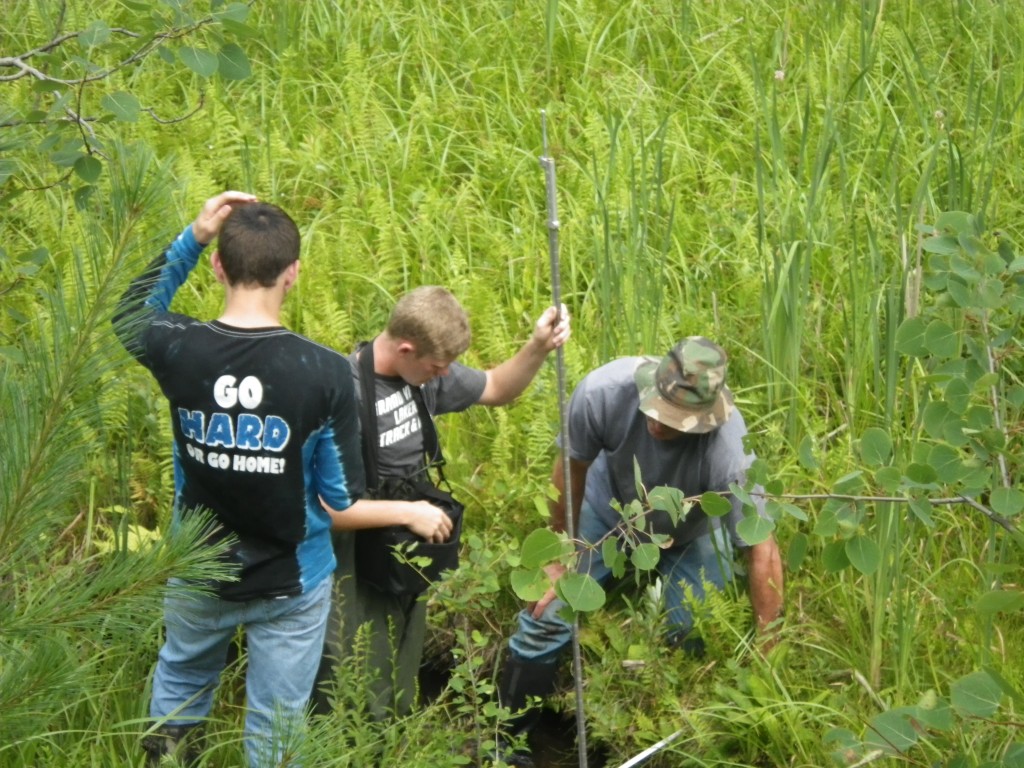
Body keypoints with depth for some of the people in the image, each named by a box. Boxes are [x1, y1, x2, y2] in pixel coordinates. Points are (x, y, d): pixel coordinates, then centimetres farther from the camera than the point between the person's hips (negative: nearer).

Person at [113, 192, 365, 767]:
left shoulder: (177, 349, -17)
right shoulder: (326, 372, -24)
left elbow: (131, 314, 9)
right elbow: (341, 503, -16)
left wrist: (189, 239, -1)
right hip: (291, 587, -2)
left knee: (180, 683, 32)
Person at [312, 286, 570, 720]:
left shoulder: (426, 374, -2)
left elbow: (498, 390, 15)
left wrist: (538, 348, -4)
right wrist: (408, 513, -24)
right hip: (357, 585, -8)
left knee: (399, 708, 22)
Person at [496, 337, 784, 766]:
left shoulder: (729, 452, -43)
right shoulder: (604, 391, -38)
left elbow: (762, 554, -33)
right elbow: (571, 468, -17)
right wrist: (559, 558, -7)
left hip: (690, 534, -1)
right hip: (610, 506, 1)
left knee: (700, 644, -13)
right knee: (545, 617, -5)